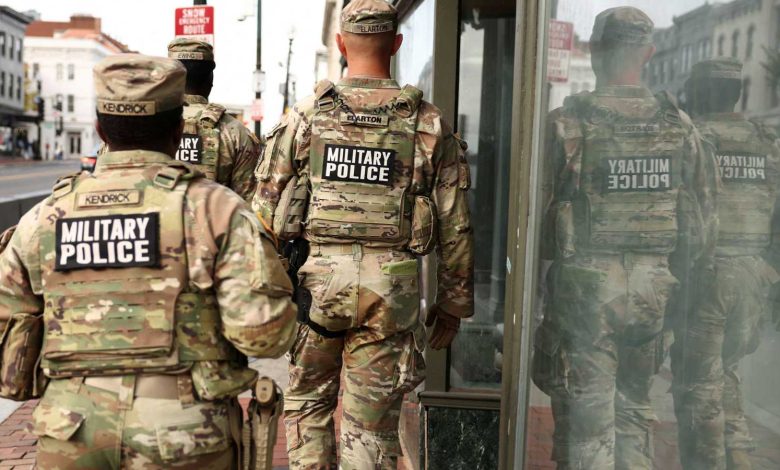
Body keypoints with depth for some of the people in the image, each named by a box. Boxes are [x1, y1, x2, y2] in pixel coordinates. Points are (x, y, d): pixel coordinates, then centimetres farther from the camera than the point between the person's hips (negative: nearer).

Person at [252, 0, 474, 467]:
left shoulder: (305, 116, 1)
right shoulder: (431, 124, 2)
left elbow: (266, 211, 1)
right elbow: (455, 227, 2)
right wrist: (453, 304, 11)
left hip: (316, 278, 0)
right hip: (392, 288, 0)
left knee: (308, 402, 20)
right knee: (371, 423, 10)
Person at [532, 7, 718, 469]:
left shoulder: (567, 124, -11)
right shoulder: (680, 126, 3)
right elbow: (703, 219, 6)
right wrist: (672, 274, 19)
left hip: (585, 286, -4)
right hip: (652, 288, 4)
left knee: (587, 416, 5)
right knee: (635, 406, 21)